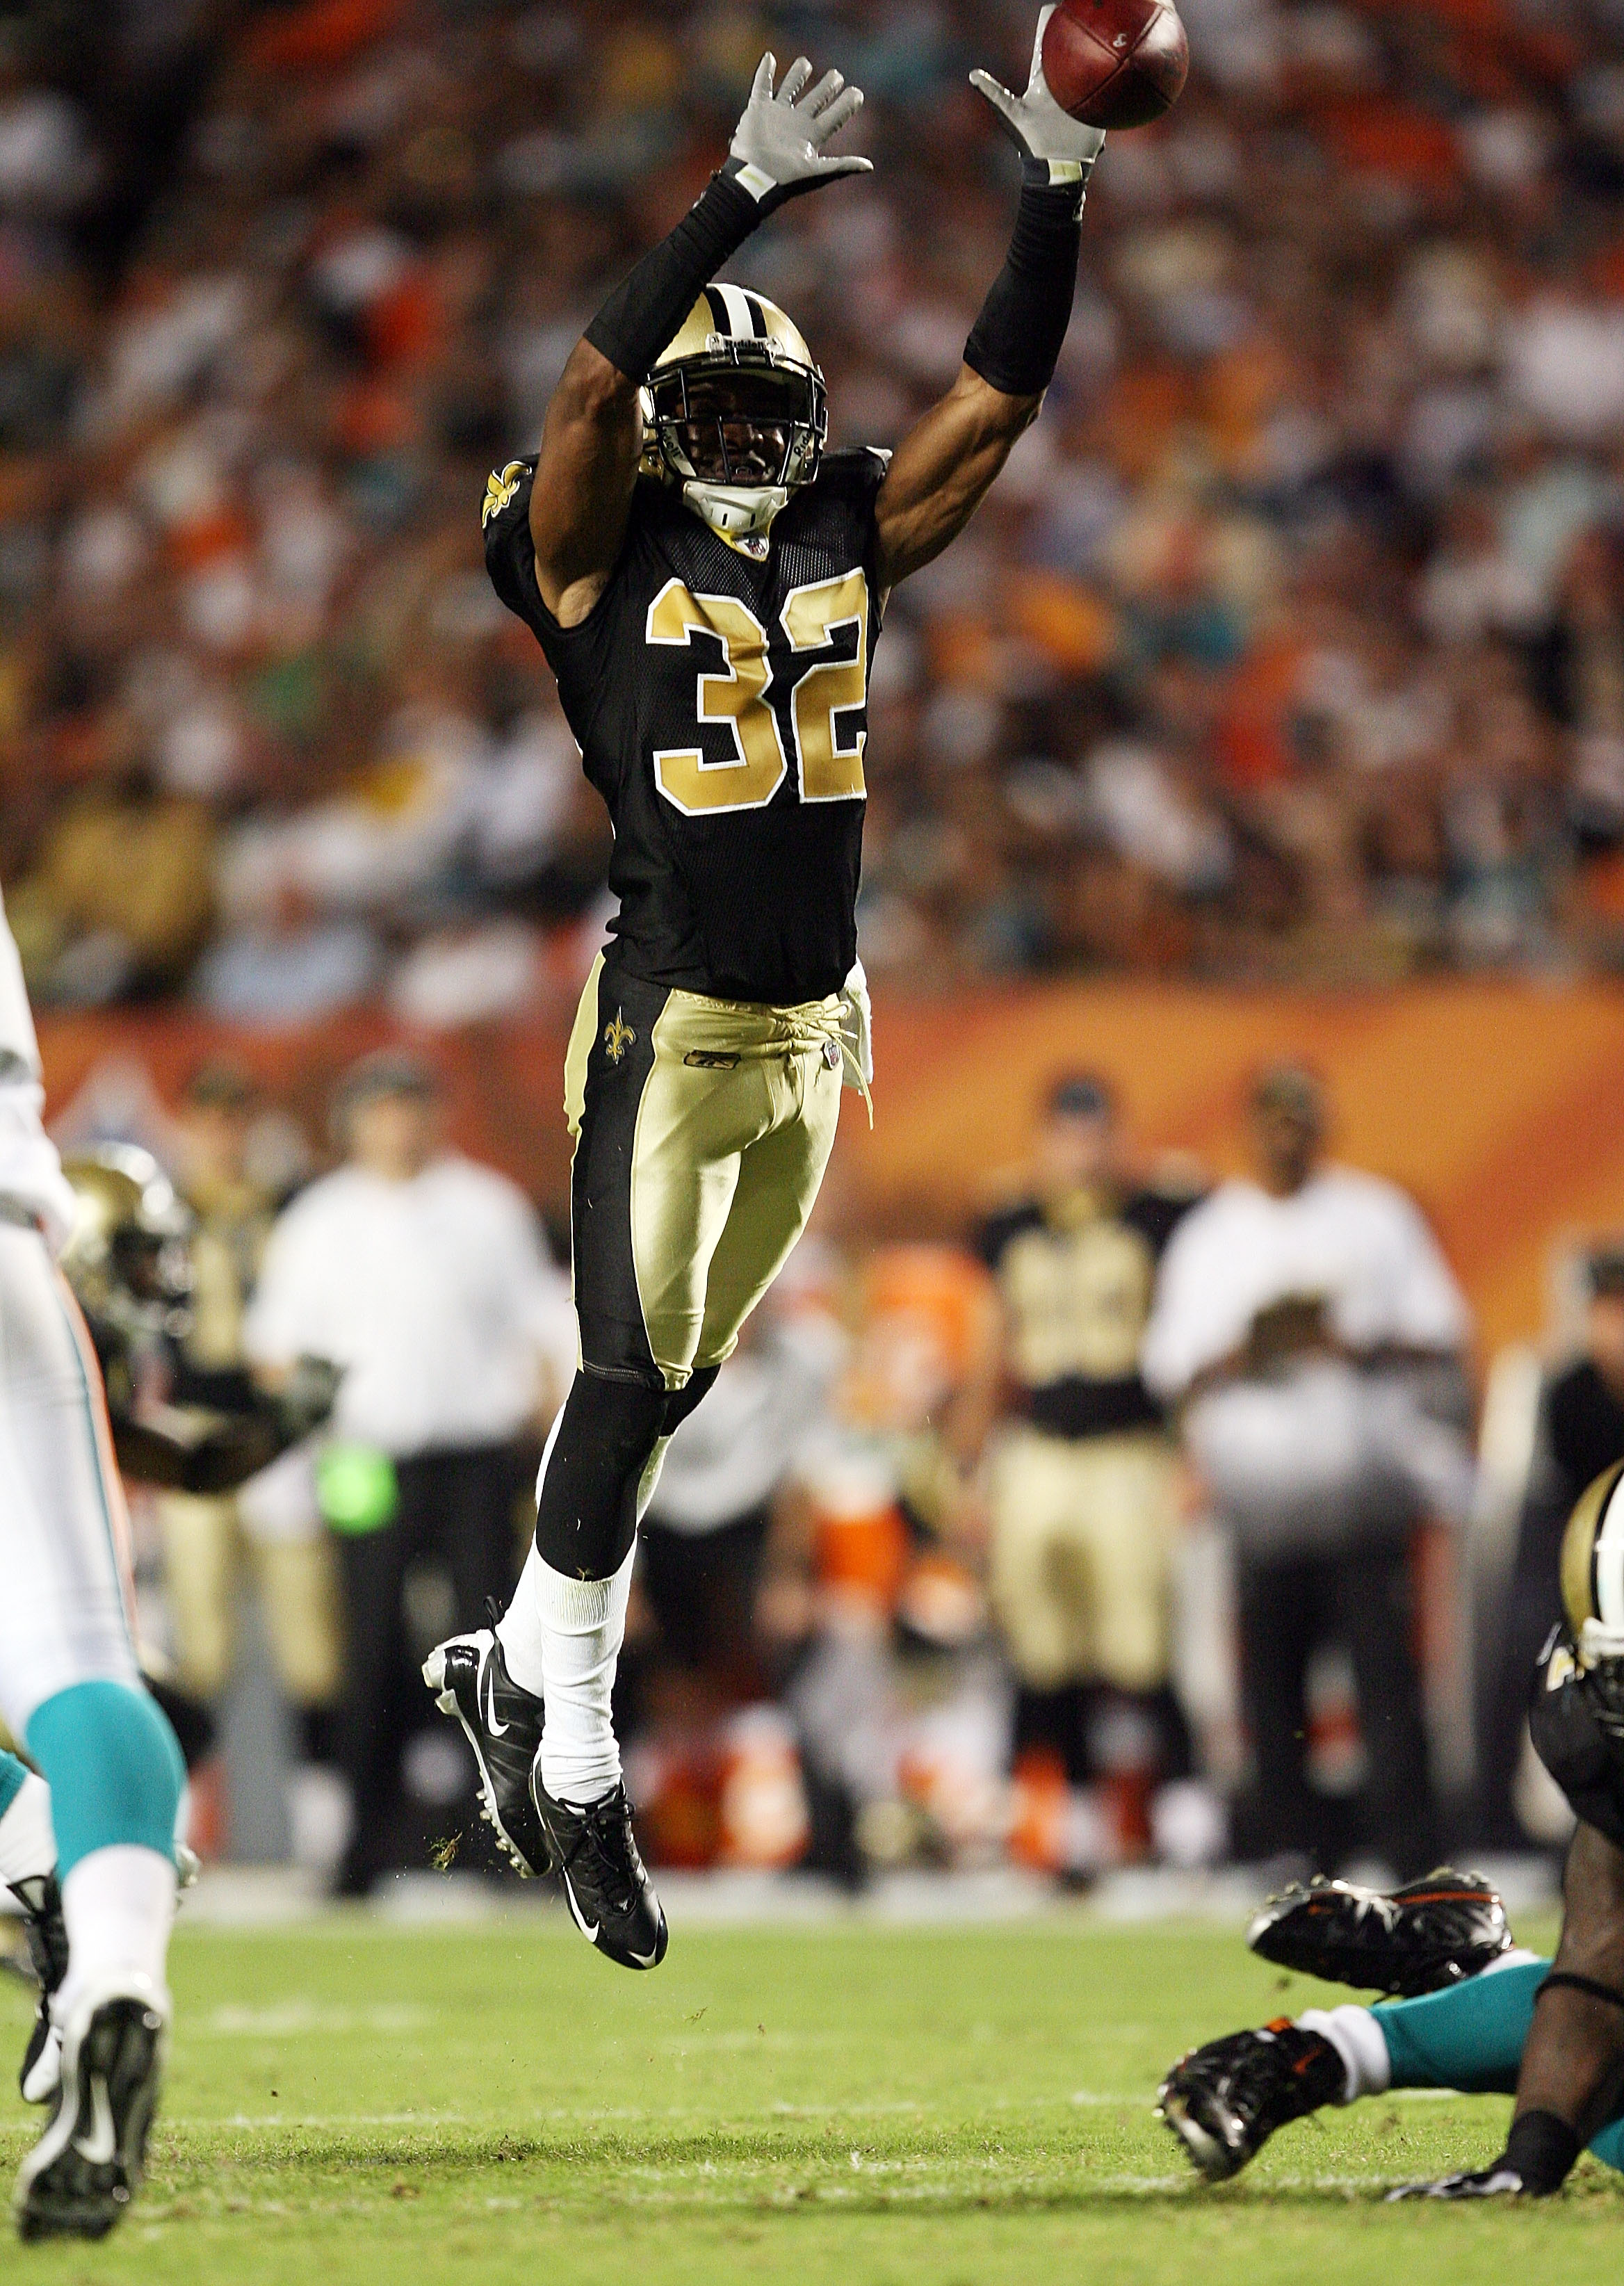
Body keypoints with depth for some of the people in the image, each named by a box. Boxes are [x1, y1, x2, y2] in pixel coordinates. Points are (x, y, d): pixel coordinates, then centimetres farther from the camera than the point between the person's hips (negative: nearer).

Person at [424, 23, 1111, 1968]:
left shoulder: (851, 540, 8)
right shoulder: (598, 555, -6)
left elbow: (995, 403, 4)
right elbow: (597, 380, -22)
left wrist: (1053, 205, -8)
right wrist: (743, 200, -29)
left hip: (818, 1025, 6)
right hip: (670, 1023, -6)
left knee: (681, 1373, 13)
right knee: (631, 1374, -6)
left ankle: (513, 1666, 28)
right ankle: (573, 1769, 0)